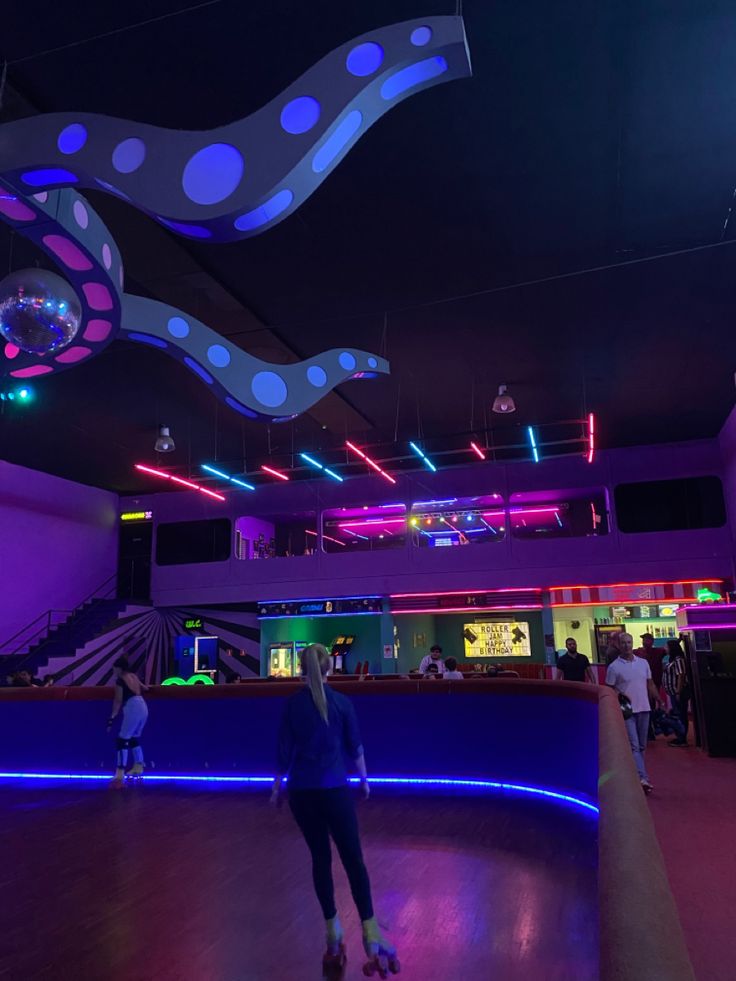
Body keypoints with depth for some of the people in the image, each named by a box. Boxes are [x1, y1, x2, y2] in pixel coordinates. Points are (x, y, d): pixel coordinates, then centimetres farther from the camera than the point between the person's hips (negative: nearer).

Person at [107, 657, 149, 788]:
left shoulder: (120, 680, -3)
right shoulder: (134, 676, 17)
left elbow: (118, 701, -6)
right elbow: (145, 688, 34)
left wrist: (112, 717, -4)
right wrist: (143, 687, 58)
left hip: (133, 710, -8)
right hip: (143, 708, 8)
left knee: (123, 740, -7)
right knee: (134, 738, 22)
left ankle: (119, 775, -14)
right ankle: (138, 767, 30)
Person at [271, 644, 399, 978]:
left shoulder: (292, 704, -3)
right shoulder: (341, 702, -5)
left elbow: (285, 751, 2)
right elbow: (355, 746, 3)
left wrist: (277, 787, 15)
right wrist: (364, 779, 18)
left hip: (301, 792, 2)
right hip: (335, 789, -2)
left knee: (320, 858, 15)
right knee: (353, 860, 1)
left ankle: (332, 929, 21)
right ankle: (370, 931, -6)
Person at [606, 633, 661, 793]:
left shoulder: (643, 663, 8)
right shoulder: (614, 667, -6)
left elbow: (650, 685, 14)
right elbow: (610, 690, -3)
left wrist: (659, 702, 10)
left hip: (643, 709, 5)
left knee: (641, 746, 12)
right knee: (634, 746, -10)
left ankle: (634, 775, 24)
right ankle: (643, 779, -16)